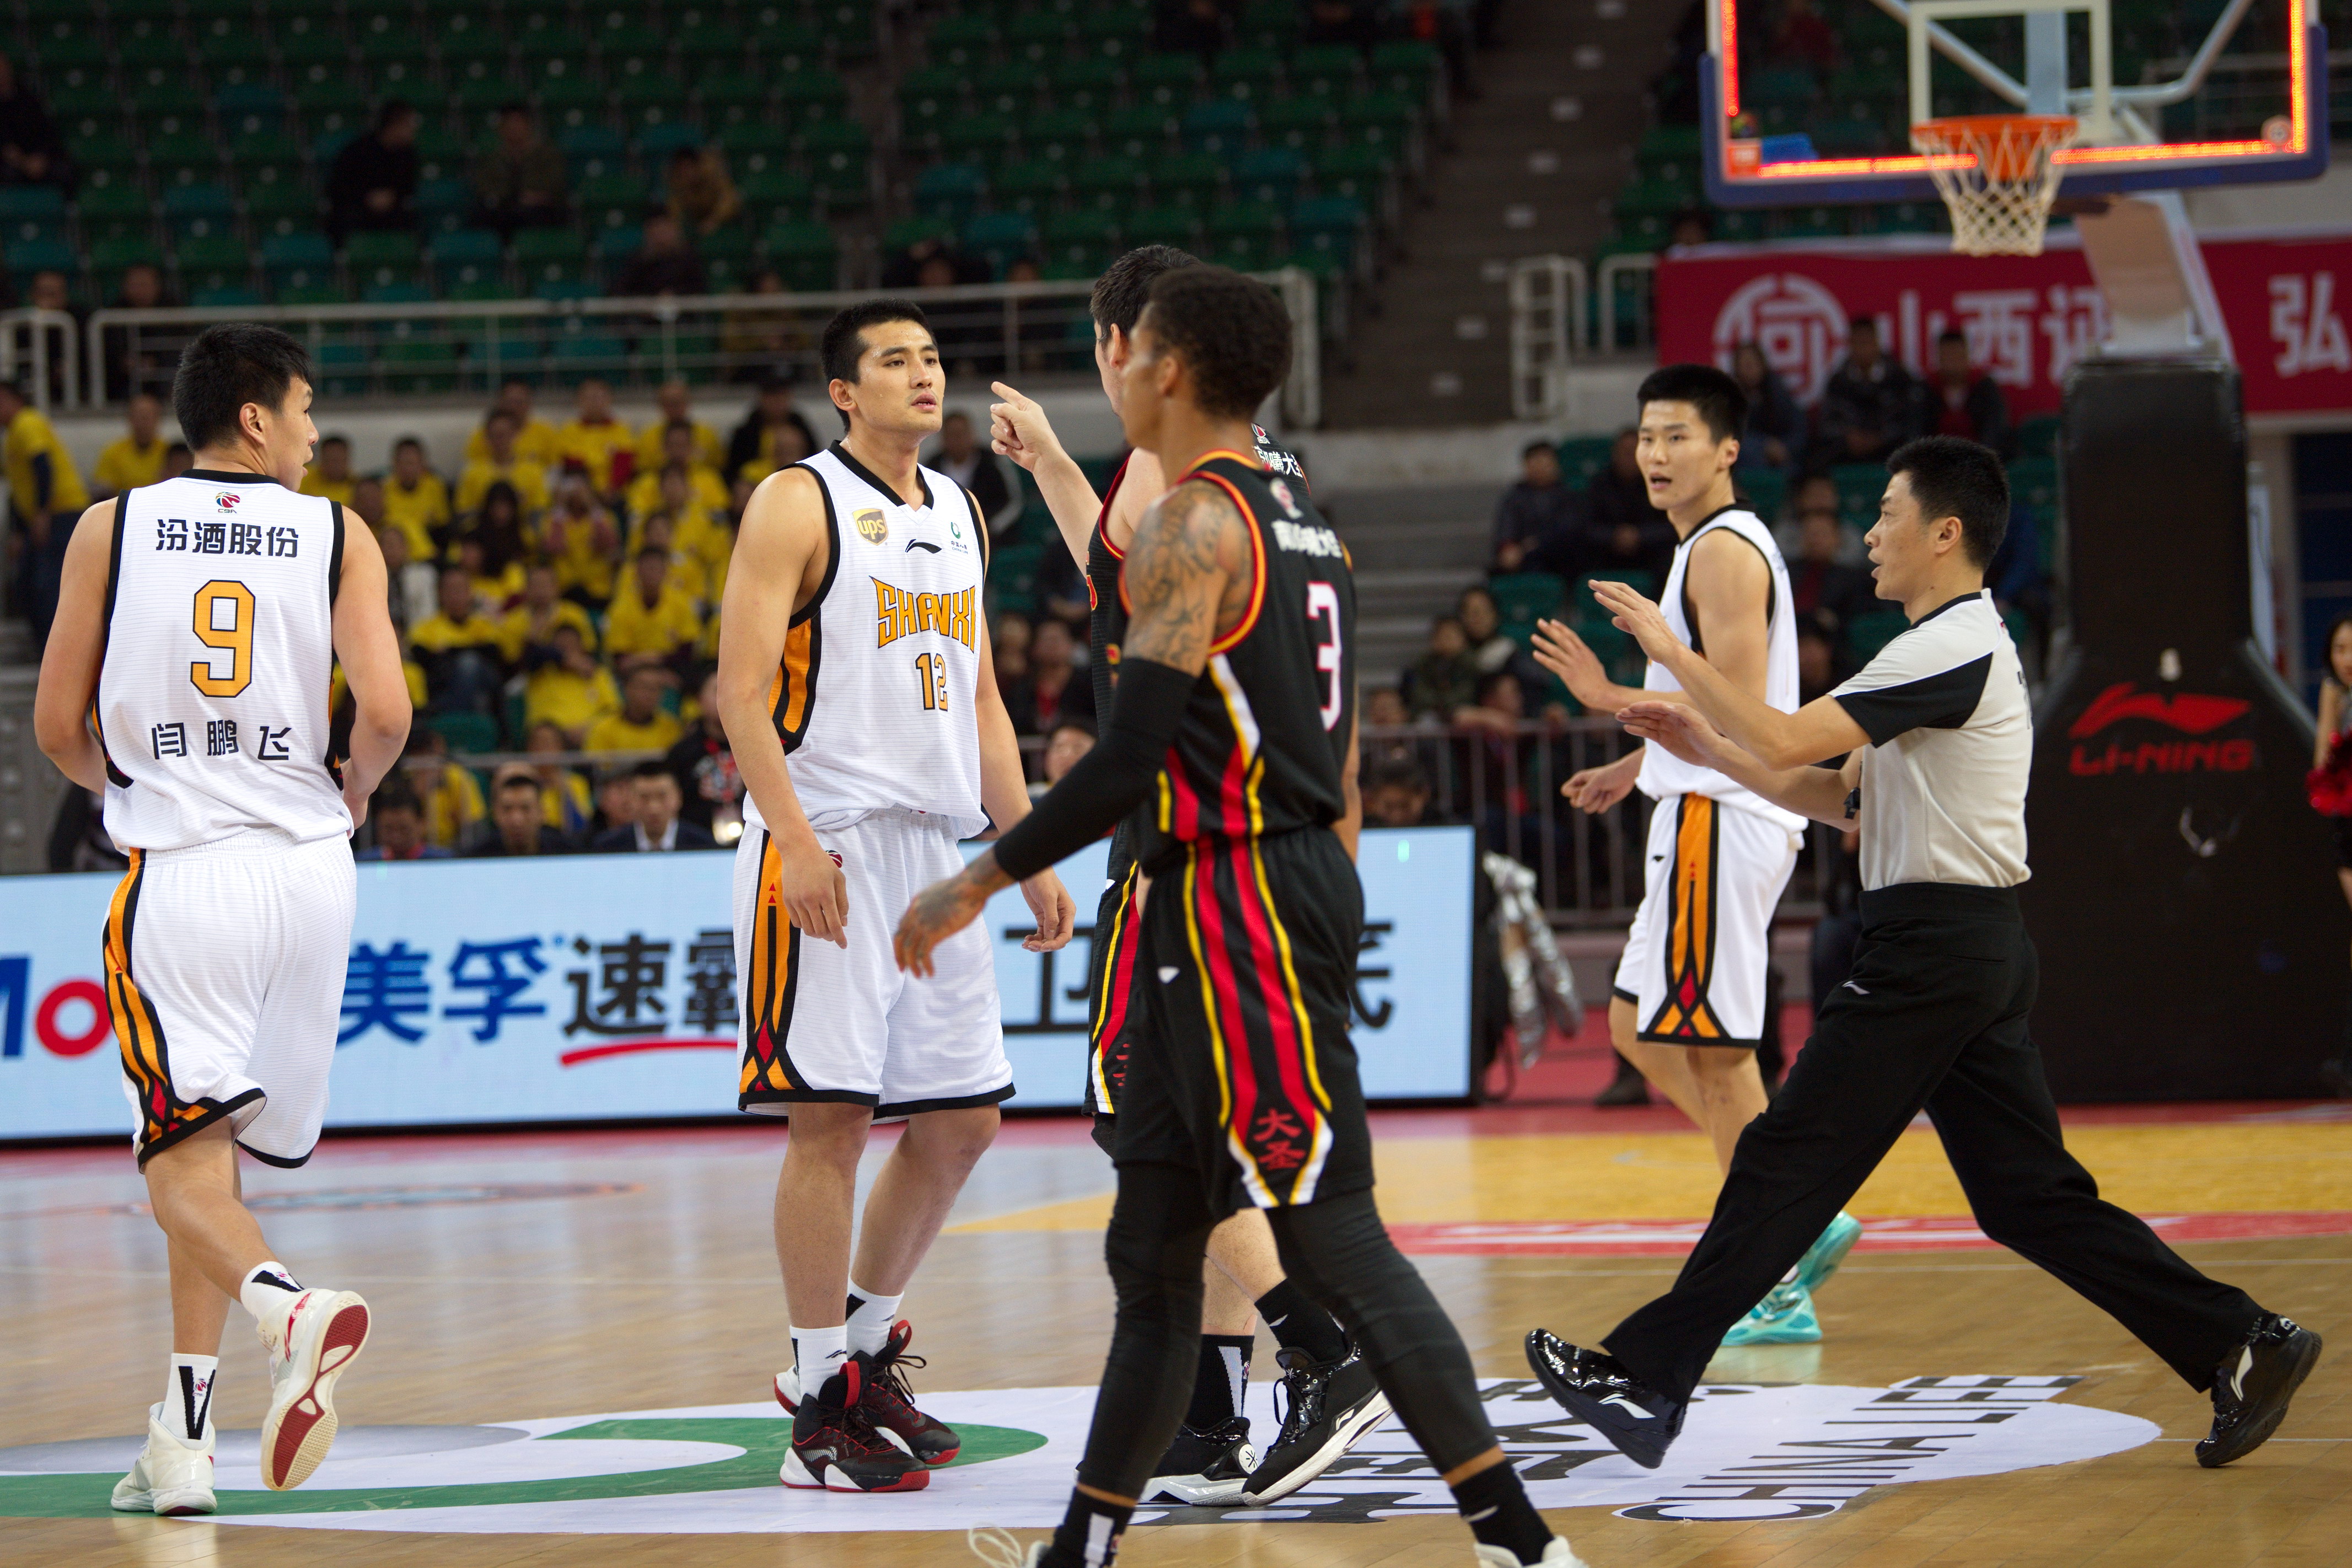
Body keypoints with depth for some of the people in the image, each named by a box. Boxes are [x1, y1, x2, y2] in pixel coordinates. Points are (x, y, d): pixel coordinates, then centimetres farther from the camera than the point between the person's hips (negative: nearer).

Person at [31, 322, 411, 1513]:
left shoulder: (109, 530, 4)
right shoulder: (338, 537, 3)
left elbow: (59, 724, 6)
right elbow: (385, 714, -8)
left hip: (176, 868, -2)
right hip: (307, 866, 2)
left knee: (186, 1162, -5)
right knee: (215, 1145, 14)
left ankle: (289, 1308, -35)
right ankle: (180, 1438, 14)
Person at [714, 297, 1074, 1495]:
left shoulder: (958, 514, 16)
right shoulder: (798, 504, -6)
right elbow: (740, 687, -12)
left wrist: (1029, 852, 15)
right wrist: (795, 837, -22)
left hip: (935, 846, 8)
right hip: (828, 844, -8)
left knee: (961, 1118, 8)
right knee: (831, 1114, -8)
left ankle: (865, 1344, 24)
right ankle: (822, 1404, -3)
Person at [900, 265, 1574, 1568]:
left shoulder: (1191, 525, -14)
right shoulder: (1303, 526, 17)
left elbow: (1131, 759, -20)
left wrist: (976, 886, -13)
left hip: (1237, 905, -10)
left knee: (1333, 1240, -10)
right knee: (1151, 1252, 15)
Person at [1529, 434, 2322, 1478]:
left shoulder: (1953, 649, -14)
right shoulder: (1964, 645, 19)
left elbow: (1791, 742, -21)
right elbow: (1849, 801, 21)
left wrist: (1673, 653, -11)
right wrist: (1712, 753, 13)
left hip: (1932, 952, -10)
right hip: (1972, 950, 10)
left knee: (1786, 1166, -5)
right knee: (2029, 1194, 9)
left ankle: (1644, 1376, -2)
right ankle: (2242, 1347, 6)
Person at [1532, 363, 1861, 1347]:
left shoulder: (1724, 552, -14)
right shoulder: (1717, 546, 18)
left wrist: (1613, 700, -22)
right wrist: (1635, 767, 24)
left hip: (1720, 821, -11)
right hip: (1709, 815, 11)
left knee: (1713, 1050, -6)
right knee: (1640, 1030, 14)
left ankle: (1774, 1291, -1)